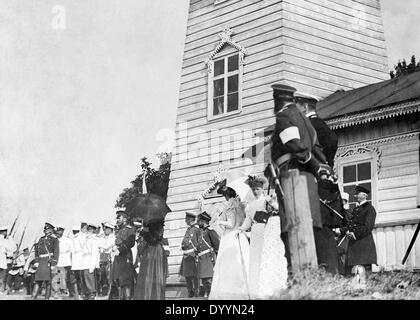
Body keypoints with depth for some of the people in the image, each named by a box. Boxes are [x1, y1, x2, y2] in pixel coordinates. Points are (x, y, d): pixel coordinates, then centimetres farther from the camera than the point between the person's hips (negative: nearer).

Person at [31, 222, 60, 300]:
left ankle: (47, 298, 2)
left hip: (49, 262, -5)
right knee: (38, 281, 2)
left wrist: (54, 264, -14)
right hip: (41, 262, 5)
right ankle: (33, 297, 1)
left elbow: (56, 252, -7)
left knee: (48, 282, -3)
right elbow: (37, 250, 24)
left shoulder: (54, 239, -1)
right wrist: (37, 261, 16)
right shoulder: (41, 239, 16)